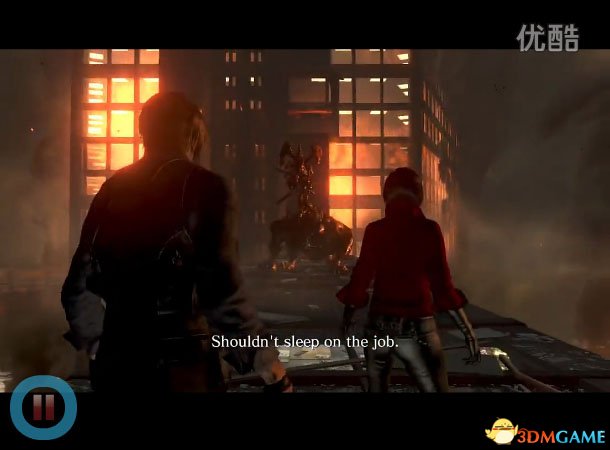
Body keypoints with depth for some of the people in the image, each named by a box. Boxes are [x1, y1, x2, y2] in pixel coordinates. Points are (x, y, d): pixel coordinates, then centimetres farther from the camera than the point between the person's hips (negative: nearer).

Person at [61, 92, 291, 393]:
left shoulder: (114, 188, 7)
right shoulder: (205, 188, -9)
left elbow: (79, 287, 10)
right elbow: (223, 295, -17)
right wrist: (270, 365, -8)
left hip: (117, 363, 5)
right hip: (181, 368, -4)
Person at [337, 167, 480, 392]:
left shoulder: (375, 230, -3)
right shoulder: (429, 229, -6)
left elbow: (361, 275, 1)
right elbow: (442, 283, -8)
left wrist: (349, 311, 17)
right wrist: (467, 330, -4)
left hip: (379, 324, 2)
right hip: (417, 328, -2)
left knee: (377, 386, 17)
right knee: (435, 388, 4)